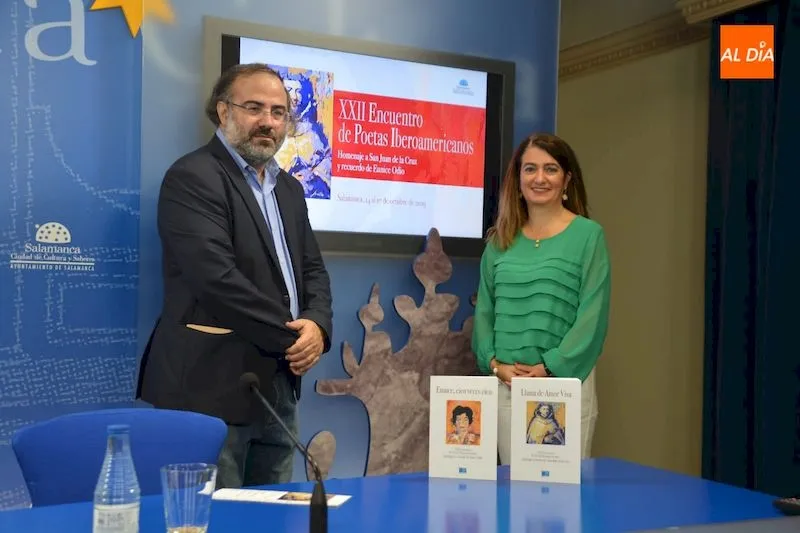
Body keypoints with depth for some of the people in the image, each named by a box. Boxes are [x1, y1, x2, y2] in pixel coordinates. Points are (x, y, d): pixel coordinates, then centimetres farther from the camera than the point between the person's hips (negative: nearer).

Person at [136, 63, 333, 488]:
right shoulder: (192, 177, -10)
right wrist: (292, 337, -13)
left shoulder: (288, 187, 17)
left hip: (279, 383, 8)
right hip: (213, 387, -8)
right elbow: (217, 277, -20)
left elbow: (312, 268, 16)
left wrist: (317, 324, -6)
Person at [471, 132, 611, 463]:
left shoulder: (588, 234, -2)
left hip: (564, 380, -3)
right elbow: (484, 309, 10)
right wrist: (495, 363, -5)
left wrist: (550, 368, -13)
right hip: (506, 383, 4)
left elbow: (593, 313, -7)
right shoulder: (501, 239, 10)